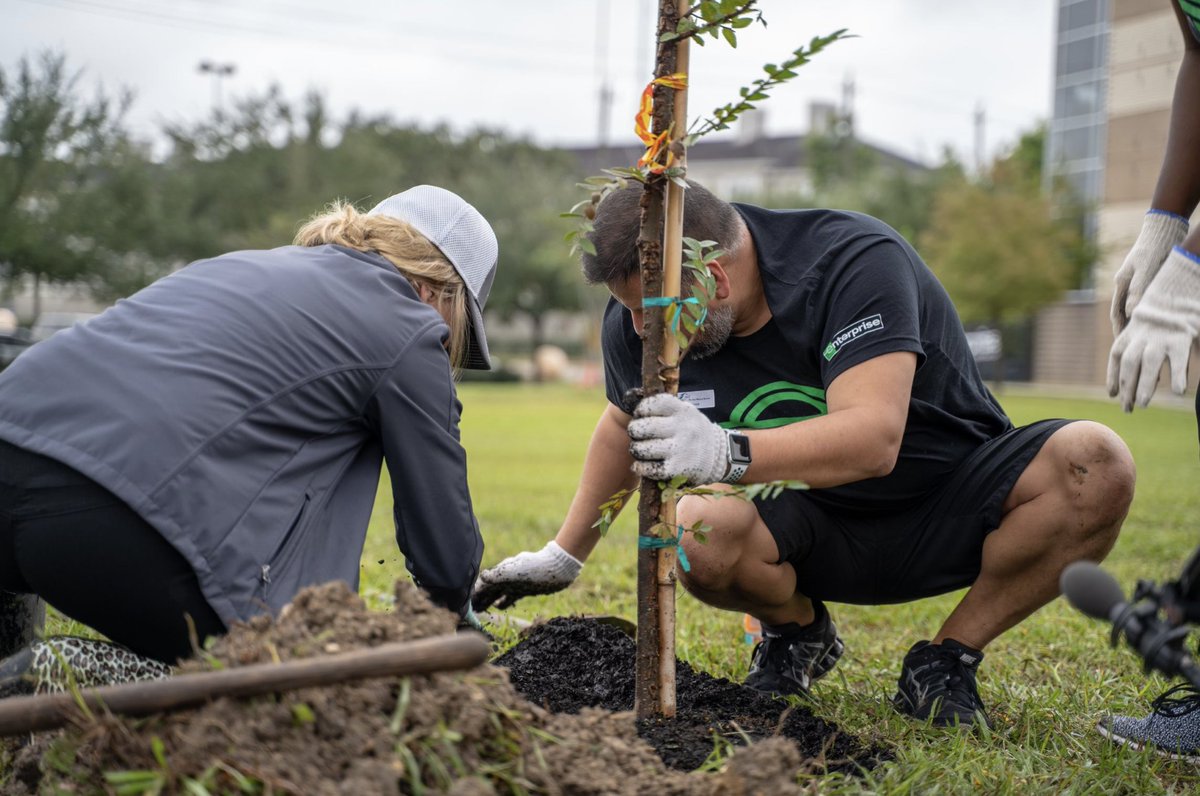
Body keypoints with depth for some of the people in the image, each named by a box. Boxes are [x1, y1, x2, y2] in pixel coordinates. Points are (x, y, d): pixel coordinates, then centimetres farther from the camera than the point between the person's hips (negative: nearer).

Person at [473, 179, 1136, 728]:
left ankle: (946, 661, -10)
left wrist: (729, 452, -53)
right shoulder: (637, 320, -9)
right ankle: (797, 631, 4)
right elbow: (625, 426, 13)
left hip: (952, 506, -2)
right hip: (814, 529, 2)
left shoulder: (856, 258, -26)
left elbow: (874, 438, -39)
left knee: (1096, 463, -31)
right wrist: (564, 554, 20)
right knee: (698, 532, -32)